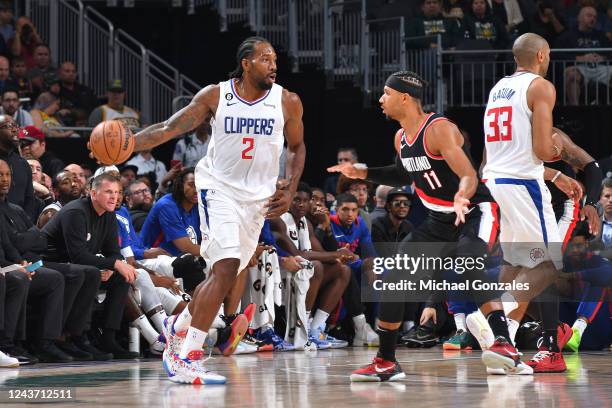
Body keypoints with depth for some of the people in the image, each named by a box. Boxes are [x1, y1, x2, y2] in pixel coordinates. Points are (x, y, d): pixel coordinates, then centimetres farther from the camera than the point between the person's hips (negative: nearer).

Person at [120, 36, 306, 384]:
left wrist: (290, 192, 0)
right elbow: (171, 128, -9)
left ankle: (179, 326, 36)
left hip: (258, 197, 4)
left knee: (227, 275, 8)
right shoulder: (215, 96, -8)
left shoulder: (288, 102, -3)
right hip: (219, 187, -4)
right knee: (226, 270, -19)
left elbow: (297, 147, 11)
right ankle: (188, 359, -16)